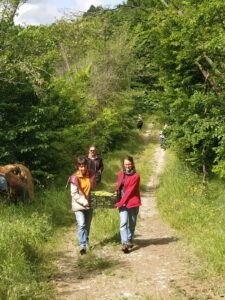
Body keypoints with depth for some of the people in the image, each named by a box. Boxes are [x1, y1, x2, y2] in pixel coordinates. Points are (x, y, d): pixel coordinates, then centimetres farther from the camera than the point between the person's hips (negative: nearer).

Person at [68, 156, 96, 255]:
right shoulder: (74, 178, -12)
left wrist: (92, 200, -2)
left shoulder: (91, 175, 0)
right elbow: (74, 194, -13)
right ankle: (82, 245, -20)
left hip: (89, 205, 4)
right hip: (78, 205, -4)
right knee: (81, 224, -19)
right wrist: (84, 202, -20)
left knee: (87, 225, 14)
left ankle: (86, 242, 32)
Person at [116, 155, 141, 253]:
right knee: (123, 222, -11)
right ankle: (124, 243, -15)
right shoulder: (121, 173, 5)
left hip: (133, 202, -3)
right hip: (122, 202, 3)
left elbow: (129, 191, -15)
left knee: (132, 223, 10)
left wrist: (120, 203, -17)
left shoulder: (136, 176, -11)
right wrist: (119, 202, -1)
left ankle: (129, 240, 29)